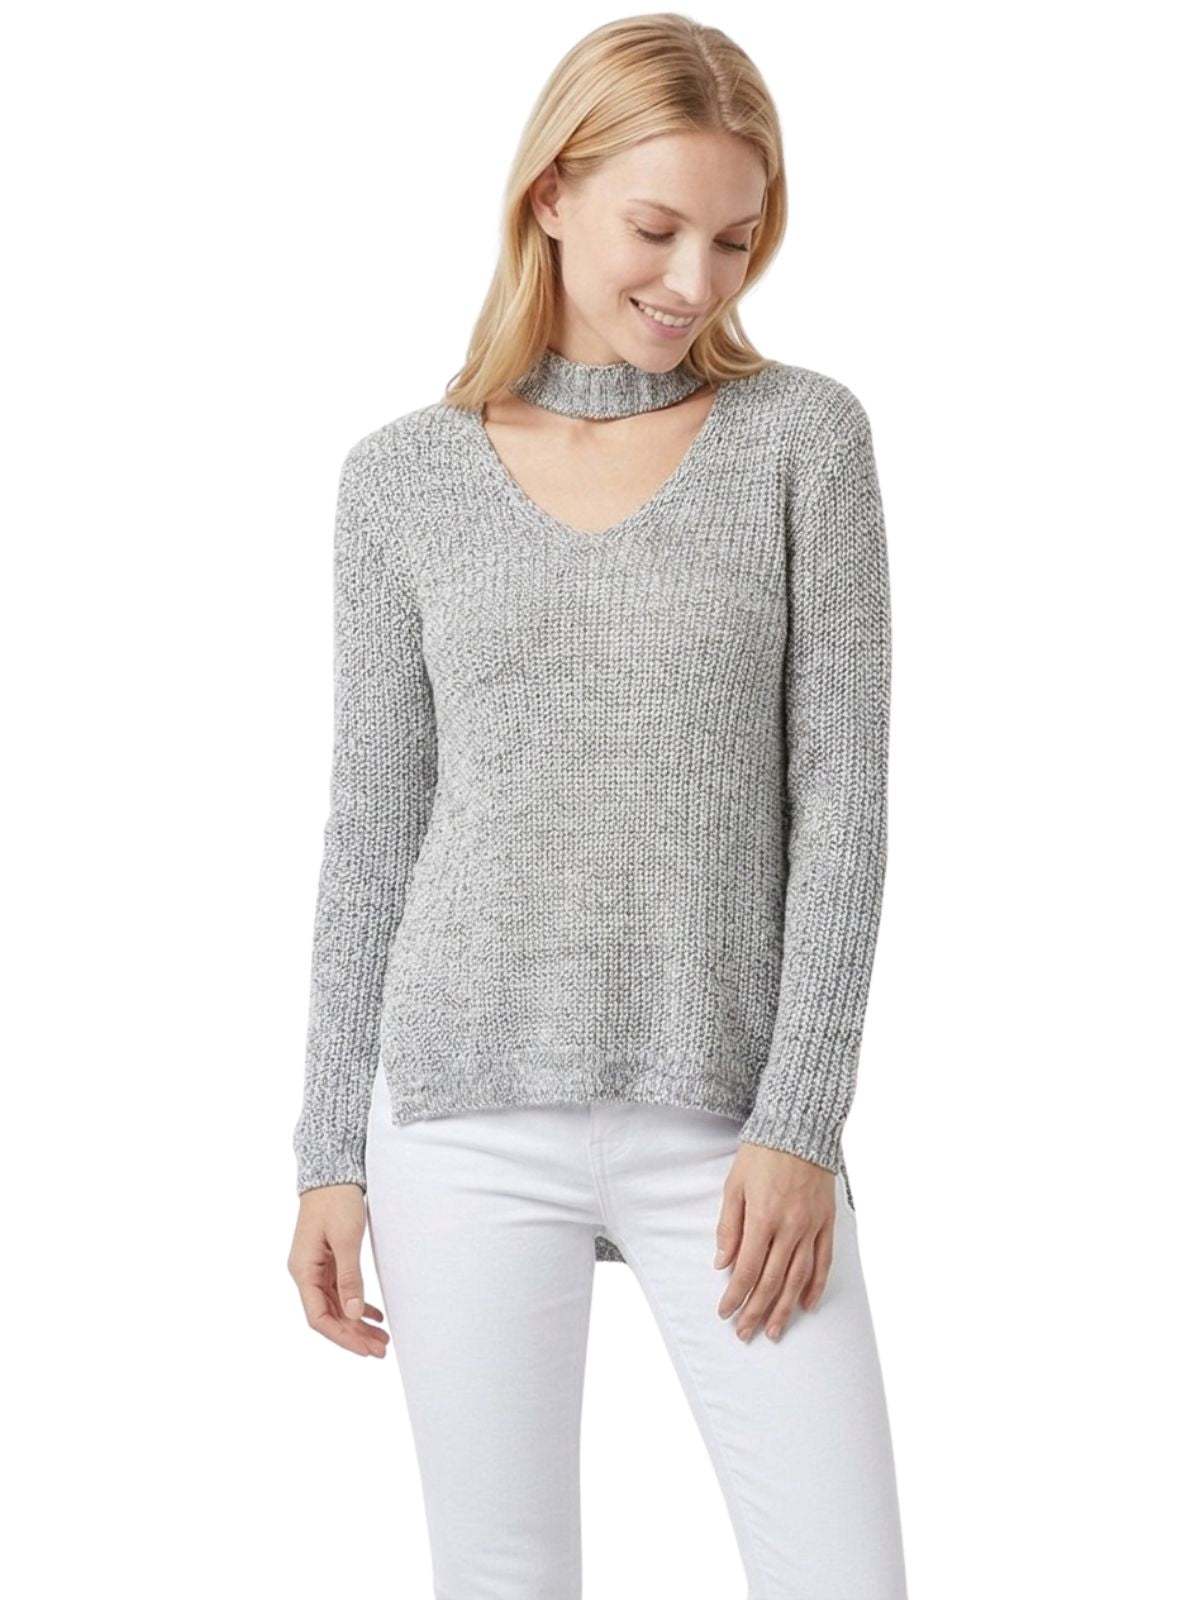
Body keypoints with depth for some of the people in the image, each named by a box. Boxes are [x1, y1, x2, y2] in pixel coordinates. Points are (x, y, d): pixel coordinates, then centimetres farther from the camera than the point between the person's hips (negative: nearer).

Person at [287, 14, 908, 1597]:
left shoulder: (803, 437, 2)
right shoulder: (405, 476, 5)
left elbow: (844, 797, -2)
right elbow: (373, 833, 7)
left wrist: (800, 1120, -9)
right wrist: (333, 1155, 4)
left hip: (724, 1128, -1)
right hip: (469, 1123, 1)